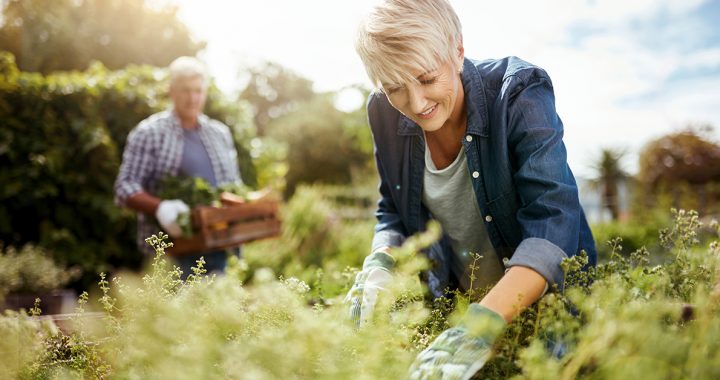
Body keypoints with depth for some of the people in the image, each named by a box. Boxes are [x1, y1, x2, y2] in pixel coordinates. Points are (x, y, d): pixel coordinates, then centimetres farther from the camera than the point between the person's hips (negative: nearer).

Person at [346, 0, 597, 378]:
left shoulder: (518, 94, -22)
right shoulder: (386, 114, -10)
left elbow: (554, 218, -32)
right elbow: (394, 214, 3)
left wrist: (485, 322, -44)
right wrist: (379, 263, -19)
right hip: (455, 302, 3)